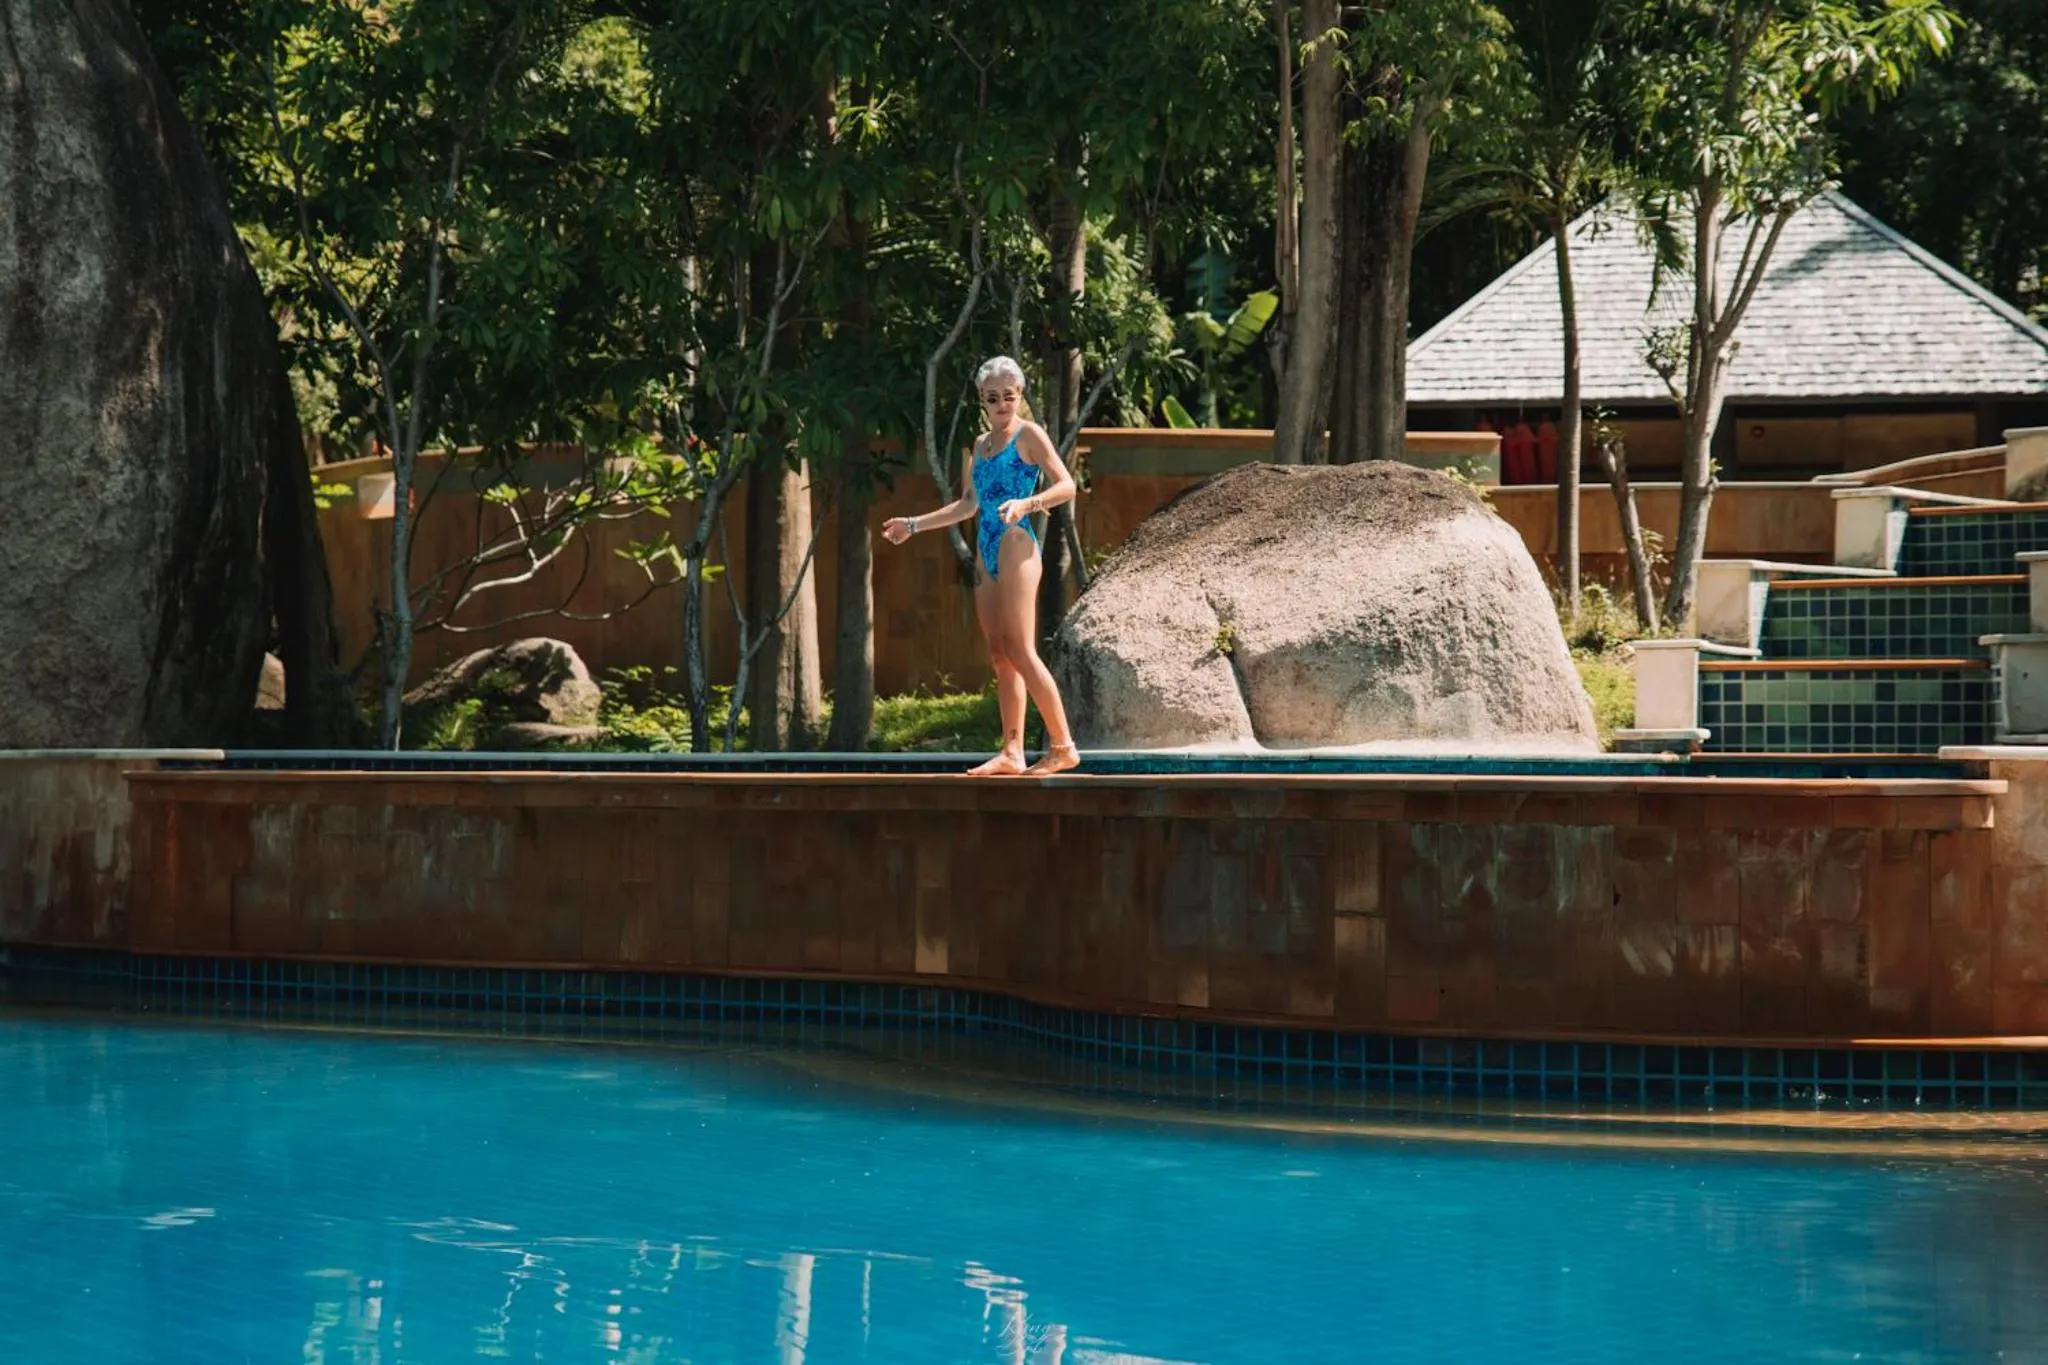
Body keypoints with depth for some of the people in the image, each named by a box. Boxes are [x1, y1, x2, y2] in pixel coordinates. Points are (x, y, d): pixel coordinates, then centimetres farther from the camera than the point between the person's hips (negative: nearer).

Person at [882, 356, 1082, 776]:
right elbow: (968, 505, 28)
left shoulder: (1029, 435, -1)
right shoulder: (982, 444, 20)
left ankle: (1063, 746, -13)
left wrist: (1026, 504, -28)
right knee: (1000, 656, 3)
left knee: (1021, 651, -14)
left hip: (1015, 545, -8)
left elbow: (1066, 485, -12)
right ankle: (1011, 752, 1)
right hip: (986, 552, 8)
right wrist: (913, 525, 29)